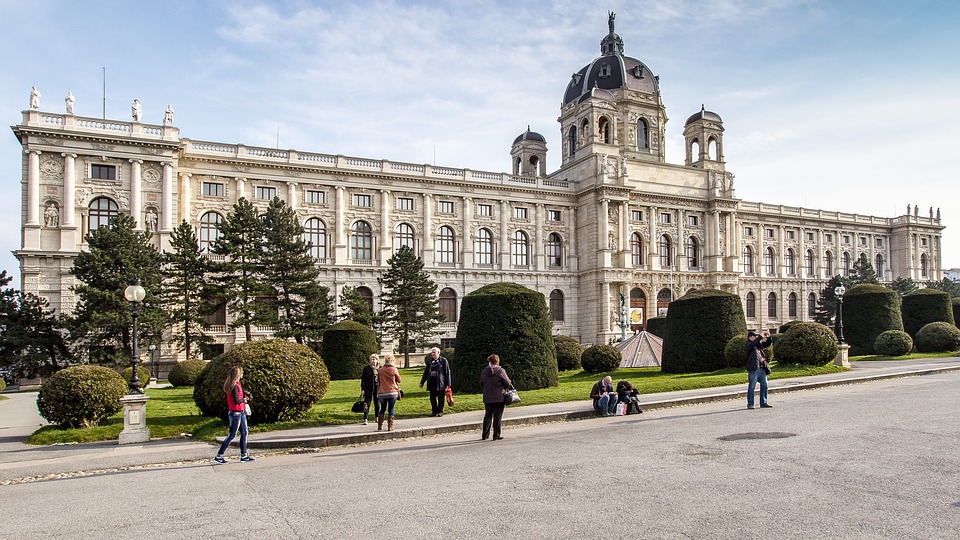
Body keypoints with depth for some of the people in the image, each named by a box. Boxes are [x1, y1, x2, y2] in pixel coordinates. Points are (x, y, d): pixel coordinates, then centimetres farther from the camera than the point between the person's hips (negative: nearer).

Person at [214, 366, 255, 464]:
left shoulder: (238, 384, 10)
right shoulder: (234, 386, -19)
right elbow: (236, 401, -24)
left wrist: (246, 396, -1)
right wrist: (244, 399, -7)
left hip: (241, 412, 9)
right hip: (235, 413, -9)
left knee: (244, 433, 11)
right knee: (232, 435, -2)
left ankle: (244, 455, 17)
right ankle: (218, 456, 7)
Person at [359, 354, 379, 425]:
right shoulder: (366, 368, -1)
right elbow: (363, 379, -1)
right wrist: (362, 389, -6)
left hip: (377, 388, 3)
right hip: (368, 388, -3)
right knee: (367, 404, -5)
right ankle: (365, 419, -3)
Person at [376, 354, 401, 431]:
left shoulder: (380, 370, 2)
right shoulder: (394, 370, -5)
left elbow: (378, 381, 12)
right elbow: (399, 380, 6)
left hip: (382, 392, 2)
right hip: (393, 392, -2)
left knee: (382, 409, 15)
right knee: (391, 409, 5)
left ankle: (379, 426, 12)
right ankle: (390, 426, 3)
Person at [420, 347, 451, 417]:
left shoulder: (443, 360, -1)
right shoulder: (430, 361, 13)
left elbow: (447, 372, -2)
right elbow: (426, 372, 17)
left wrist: (447, 384, -7)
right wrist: (422, 382, 13)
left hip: (440, 382, -4)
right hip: (431, 382, 4)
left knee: (440, 398, 2)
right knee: (432, 398, 7)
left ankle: (440, 411, 13)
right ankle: (434, 411, 18)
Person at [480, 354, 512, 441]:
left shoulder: (484, 371, 3)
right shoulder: (501, 371, -11)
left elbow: (481, 385, 10)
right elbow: (507, 383, -8)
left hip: (487, 398, 4)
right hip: (499, 398, -4)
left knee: (487, 416, 15)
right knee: (497, 417, 1)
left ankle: (485, 435, 19)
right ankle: (496, 435, 2)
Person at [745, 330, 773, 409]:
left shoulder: (759, 344, 17)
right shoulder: (749, 344, -5)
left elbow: (767, 344, 24)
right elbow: (753, 343, -25)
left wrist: (768, 337, 6)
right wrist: (761, 337, -25)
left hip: (762, 368, 8)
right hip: (753, 369, -8)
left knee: (764, 385, 10)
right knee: (751, 386, -3)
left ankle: (763, 403, 19)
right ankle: (750, 404, 1)